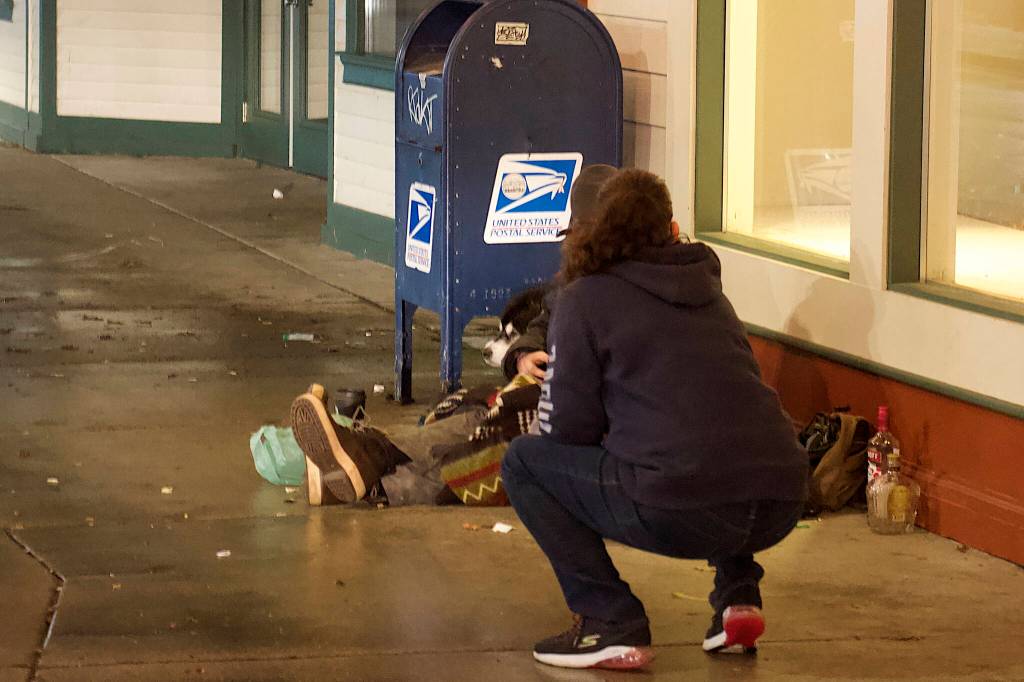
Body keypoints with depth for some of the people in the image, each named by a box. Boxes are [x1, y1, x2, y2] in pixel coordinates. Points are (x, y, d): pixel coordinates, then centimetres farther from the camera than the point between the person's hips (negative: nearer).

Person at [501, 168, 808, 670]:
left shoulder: (586, 296, 6)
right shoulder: (706, 285, 22)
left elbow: (567, 428, 5)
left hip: (685, 513, -6)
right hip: (781, 506, 6)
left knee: (524, 462, 13)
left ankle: (610, 623, 3)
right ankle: (737, 596, 21)